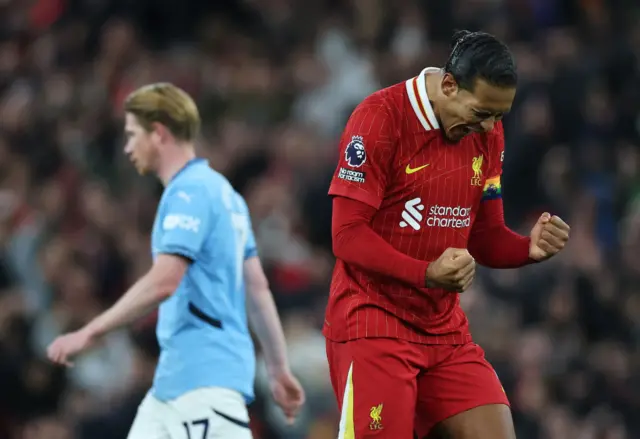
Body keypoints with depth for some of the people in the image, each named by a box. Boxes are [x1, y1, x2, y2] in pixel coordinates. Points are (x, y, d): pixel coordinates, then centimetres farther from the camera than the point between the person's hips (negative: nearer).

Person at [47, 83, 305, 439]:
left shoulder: (190, 192, -12)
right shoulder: (221, 191, 18)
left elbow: (163, 282, -23)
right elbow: (258, 288, 19)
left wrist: (90, 333, -19)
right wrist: (280, 369, 21)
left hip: (207, 381, -10)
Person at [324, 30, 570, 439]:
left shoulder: (488, 134, 7)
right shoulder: (381, 118, -13)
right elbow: (347, 236, -15)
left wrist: (530, 248, -8)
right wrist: (426, 274, -27)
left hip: (445, 327, 6)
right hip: (373, 324, -6)